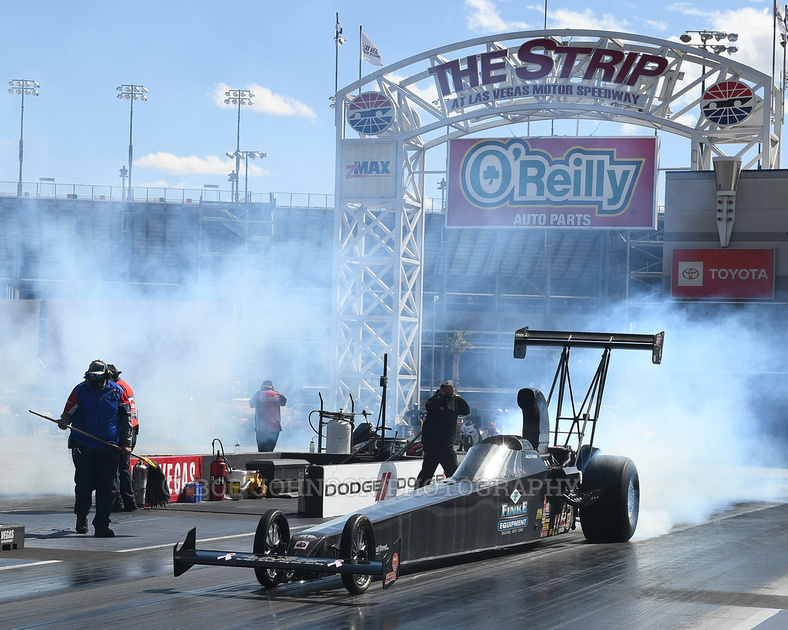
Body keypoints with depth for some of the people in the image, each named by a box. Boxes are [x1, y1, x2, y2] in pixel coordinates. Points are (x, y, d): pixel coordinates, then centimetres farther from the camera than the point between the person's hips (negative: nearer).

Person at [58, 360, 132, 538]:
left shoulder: (116, 391, 6)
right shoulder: (80, 390, 3)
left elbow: (126, 416, 12)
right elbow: (69, 412, 3)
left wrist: (126, 442, 7)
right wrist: (64, 421, -20)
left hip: (109, 447, 1)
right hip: (83, 447, -1)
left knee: (108, 488, -3)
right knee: (84, 484, 0)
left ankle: (101, 525, 2)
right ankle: (81, 516, 26)